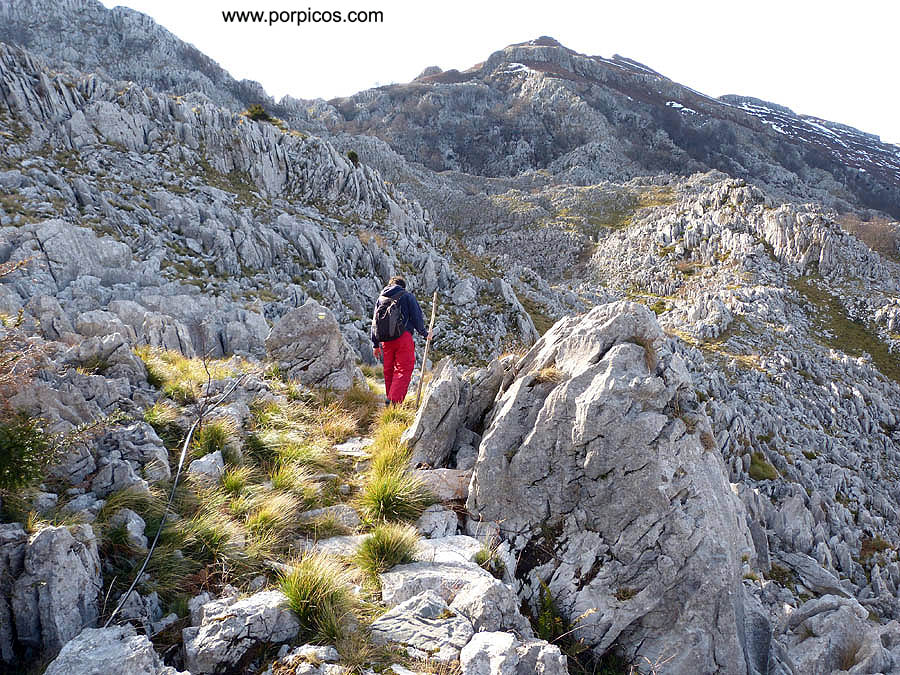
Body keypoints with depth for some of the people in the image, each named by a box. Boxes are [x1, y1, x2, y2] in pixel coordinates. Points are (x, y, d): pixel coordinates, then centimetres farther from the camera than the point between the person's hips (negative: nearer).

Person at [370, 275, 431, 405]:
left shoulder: (380, 298, 20)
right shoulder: (406, 296, 6)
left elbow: (374, 322, 17)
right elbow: (417, 316, 2)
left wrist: (375, 344, 19)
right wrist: (424, 334, 14)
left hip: (385, 340, 5)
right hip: (403, 336, -5)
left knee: (388, 370, 15)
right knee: (404, 369, -6)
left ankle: (389, 399, 20)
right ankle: (394, 401, -19)